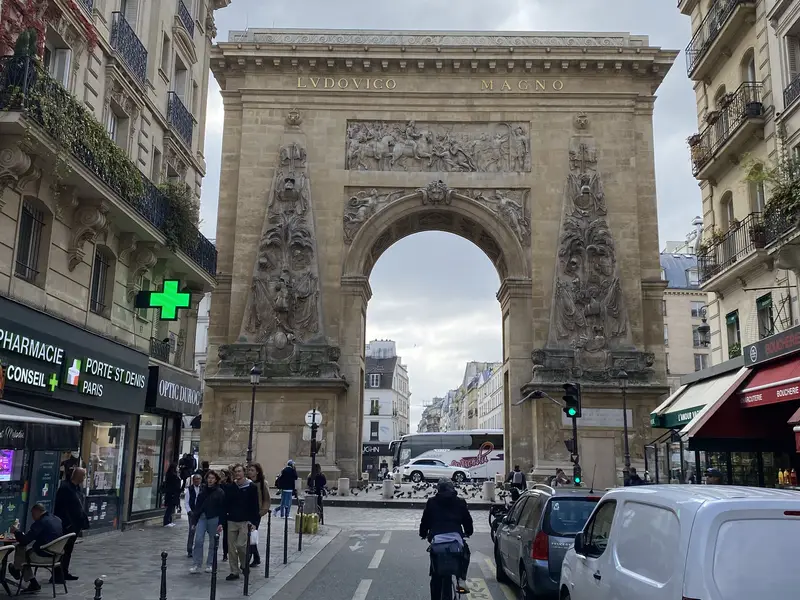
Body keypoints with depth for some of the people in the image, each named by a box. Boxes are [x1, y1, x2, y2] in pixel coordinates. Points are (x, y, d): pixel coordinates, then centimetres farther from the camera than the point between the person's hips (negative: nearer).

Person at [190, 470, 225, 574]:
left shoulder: (220, 492, -4)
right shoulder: (203, 490, 8)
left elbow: (222, 508, -7)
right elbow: (197, 505, 12)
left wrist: (221, 523, -13)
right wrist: (194, 519, 8)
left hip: (214, 519, -3)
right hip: (202, 517, 3)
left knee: (213, 543, 6)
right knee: (198, 540, -6)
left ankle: (210, 564, 19)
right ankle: (196, 565, -1)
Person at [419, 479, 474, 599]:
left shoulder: (431, 502, 12)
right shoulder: (460, 502, 14)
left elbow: (424, 521, 15)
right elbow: (468, 520, 20)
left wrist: (423, 534, 34)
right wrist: (468, 532, 41)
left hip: (437, 541, 0)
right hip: (456, 540, 0)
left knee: (436, 576, 15)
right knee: (465, 554, 34)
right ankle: (461, 579, 15)